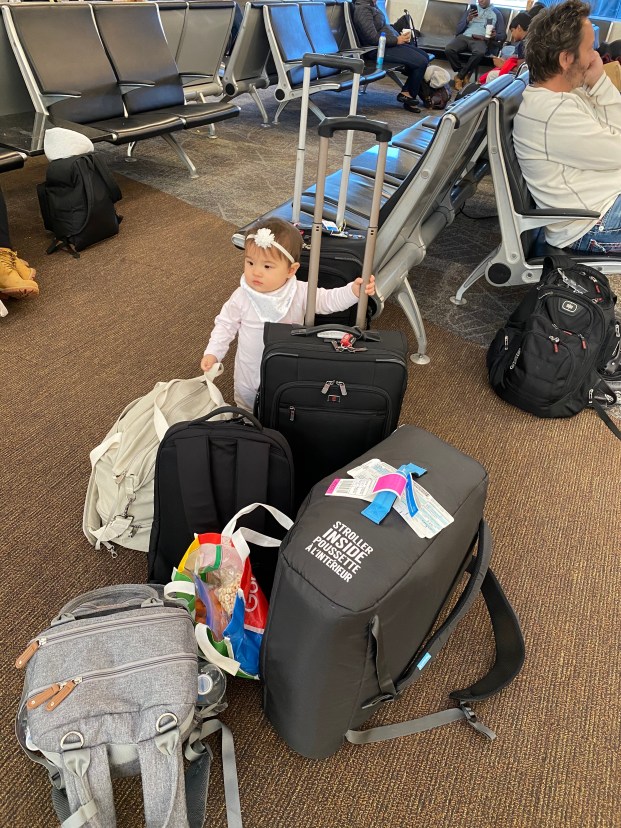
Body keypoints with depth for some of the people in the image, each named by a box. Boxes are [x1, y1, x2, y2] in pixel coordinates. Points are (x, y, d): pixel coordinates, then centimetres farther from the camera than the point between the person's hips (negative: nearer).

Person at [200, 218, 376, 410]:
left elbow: (328, 300, -16)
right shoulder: (241, 298, -19)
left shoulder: (300, 293, -21)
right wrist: (213, 352, -11)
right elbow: (226, 324, -6)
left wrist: (354, 290, -33)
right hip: (249, 373, 1)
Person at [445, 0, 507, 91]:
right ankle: (465, 75, -14)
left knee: (479, 53, -38)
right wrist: (467, 20, -1)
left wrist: (495, 35, -10)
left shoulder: (496, 13, 17)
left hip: (481, 40, -2)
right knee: (449, 49, -30)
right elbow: (458, 30, 16)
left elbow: (503, 35, 12)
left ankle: (459, 76, -18)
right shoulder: (471, 9, 24)